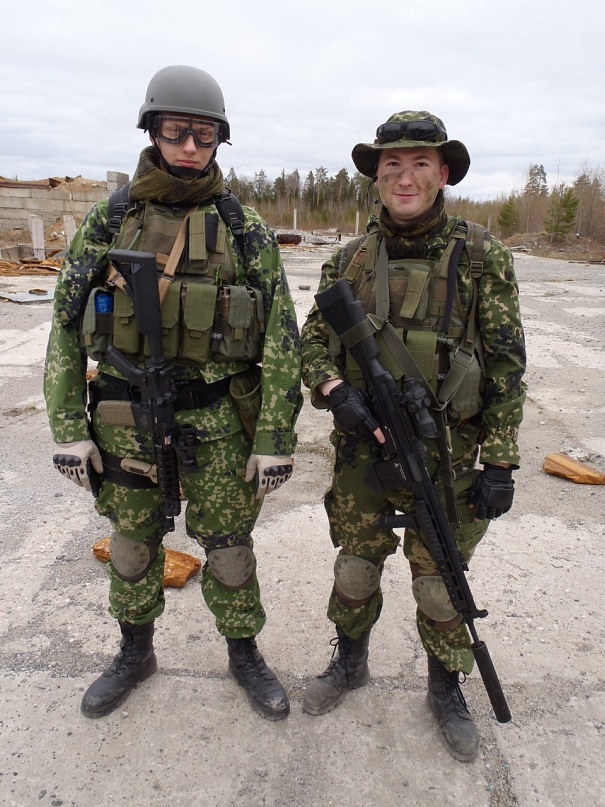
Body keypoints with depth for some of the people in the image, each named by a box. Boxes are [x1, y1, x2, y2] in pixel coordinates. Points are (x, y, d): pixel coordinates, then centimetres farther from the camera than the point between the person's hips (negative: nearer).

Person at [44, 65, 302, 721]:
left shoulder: (245, 229, -2)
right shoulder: (107, 221, 2)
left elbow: (281, 339, -5)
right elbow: (66, 329, 3)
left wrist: (276, 438, -10)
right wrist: (68, 428, -3)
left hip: (219, 421, -1)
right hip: (127, 420, 2)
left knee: (230, 548, 11)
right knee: (132, 545, 17)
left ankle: (244, 656, 37)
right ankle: (135, 654, 43)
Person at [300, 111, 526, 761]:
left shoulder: (481, 257, -7)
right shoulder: (349, 261, 1)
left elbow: (506, 367, -6)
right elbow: (314, 342, 4)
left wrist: (500, 463, -9)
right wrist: (336, 390, -17)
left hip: (444, 458, -2)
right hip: (361, 450, 3)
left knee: (439, 580, 12)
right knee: (355, 566, 18)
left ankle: (446, 690, 39)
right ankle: (349, 664, 45)